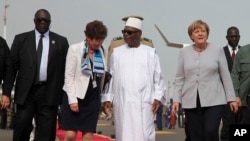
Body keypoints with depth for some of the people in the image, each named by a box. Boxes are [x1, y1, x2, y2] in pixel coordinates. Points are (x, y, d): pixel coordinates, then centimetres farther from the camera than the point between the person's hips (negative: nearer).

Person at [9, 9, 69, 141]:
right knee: (22, 125, -4)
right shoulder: (21, 39, 8)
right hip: (26, 91, 0)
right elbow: (12, 66, 5)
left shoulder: (61, 41, 7)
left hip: (49, 93, 0)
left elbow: (66, 68, 5)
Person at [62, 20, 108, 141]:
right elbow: (69, 76, -8)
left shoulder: (101, 51, 5)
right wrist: (72, 100, -14)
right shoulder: (75, 49, -6)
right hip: (75, 96, -3)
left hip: (93, 99, 4)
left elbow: (102, 75, 10)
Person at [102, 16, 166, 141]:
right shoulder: (117, 53, 10)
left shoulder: (150, 53, 6)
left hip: (144, 103, -1)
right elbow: (110, 77, 10)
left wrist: (158, 97, -4)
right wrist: (107, 98, 3)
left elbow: (158, 77, 5)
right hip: (122, 103, 1)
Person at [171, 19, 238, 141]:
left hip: (213, 100, -2)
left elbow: (225, 76, 4)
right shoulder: (184, 52, 7)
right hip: (191, 101, 2)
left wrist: (231, 98, 2)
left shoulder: (217, 50, 3)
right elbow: (179, 78, 7)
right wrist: (176, 99, 1)